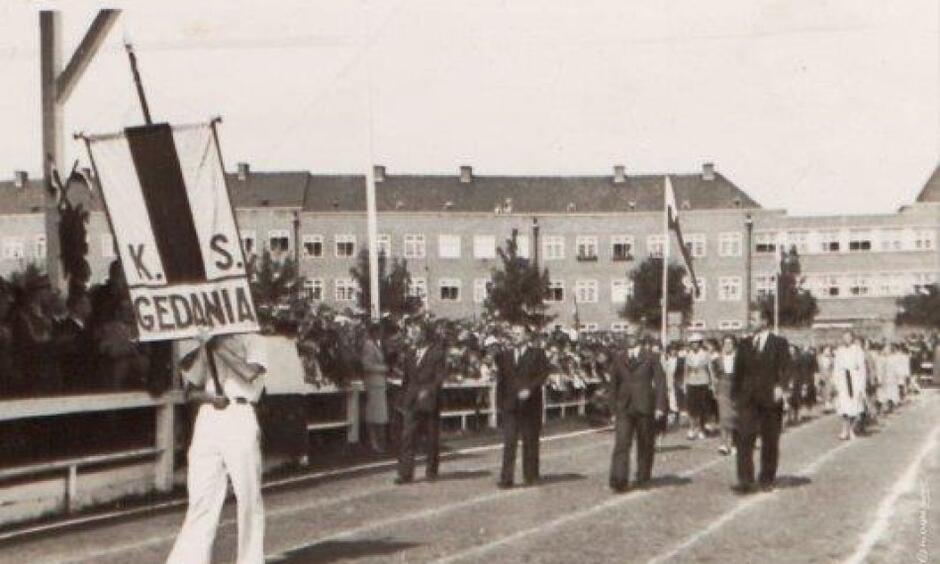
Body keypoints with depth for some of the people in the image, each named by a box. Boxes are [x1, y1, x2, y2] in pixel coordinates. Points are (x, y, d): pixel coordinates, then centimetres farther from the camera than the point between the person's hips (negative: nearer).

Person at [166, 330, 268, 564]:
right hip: (207, 419, 4)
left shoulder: (250, 339, 4)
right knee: (201, 497, 1)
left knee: (248, 495, 0)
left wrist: (219, 347, -16)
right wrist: (209, 397, -9)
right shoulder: (201, 342, 16)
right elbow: (190, 391, 12)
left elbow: (250, 373, -16)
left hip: (240, 416, -3)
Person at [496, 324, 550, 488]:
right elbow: (500, 380, 13)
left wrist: (529, 389, -20)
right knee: (509, 443, -6)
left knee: (530, 442, 5)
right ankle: (507, 478, -8)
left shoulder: (537, 354, 3)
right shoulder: (504, 355, 12)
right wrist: (499, 402, 8)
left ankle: (530, 476, 16)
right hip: (510, 405, 2)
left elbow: (543, 374, -7)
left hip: (530, 405, -2)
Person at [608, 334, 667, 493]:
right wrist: (614, 410, 11)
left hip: (645, 408, -1)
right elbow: (614, 386, 14)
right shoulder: (618, 360, 9)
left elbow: (660, 381, -2)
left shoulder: (651, 358, 1)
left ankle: (643, 479, 20)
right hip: (624, 409, 1)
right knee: (621, 444, -8)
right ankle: (618, 481, -11)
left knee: (645, 445, 7)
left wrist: (660, 406, -10)